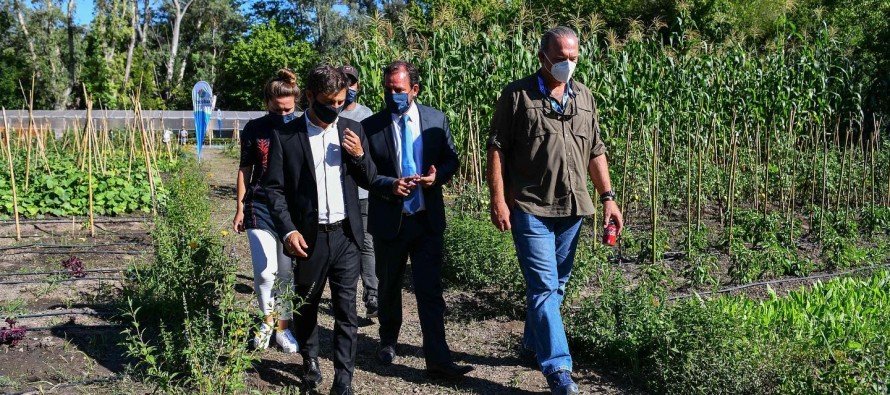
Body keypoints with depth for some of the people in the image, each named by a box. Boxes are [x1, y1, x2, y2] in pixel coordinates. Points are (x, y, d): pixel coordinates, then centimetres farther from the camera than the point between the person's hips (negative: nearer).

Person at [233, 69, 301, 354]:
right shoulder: (254, 129, 0)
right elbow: (245, 170, 7)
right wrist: (239, 209, 6)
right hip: (260, 207, 0)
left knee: (287, 272, 6)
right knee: (265, 272, -6)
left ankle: (282, 326, 22)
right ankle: (267, 319, 20)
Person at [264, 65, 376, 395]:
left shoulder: (352, 130, 5)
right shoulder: (286, 136, -4)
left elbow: (369, 181, 9)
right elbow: (274, 188, -4)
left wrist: (359, 156, -11)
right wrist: (288, 231, -13)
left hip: (346, 234, 1)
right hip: (309, 236, -1)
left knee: (346, 310, 1)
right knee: (306, 305, 16)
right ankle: (310, 358, 39)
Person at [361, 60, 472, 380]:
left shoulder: (436, 120, 0)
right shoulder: (371, 126, -5)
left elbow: (451, 160, 7)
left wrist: (438, 176, -14)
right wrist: (390, 184, -20)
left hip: (428, 220, 0)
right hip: (388, 221, 0)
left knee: (430, 290, -2)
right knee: (389, 285, 17)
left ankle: (437, 359, 1)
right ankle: (388, 340, 39)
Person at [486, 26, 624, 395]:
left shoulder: (583, 96, 11)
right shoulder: (517, 95, -5)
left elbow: (595, 152, 15)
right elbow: (497, 149, -7)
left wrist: (608, 197, 8)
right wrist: (498, 201, -13)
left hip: (571, 208, 5)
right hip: (530, 208, -5)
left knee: (556, 285, 15)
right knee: (543, 287, -6)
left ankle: (533, 343, 34)